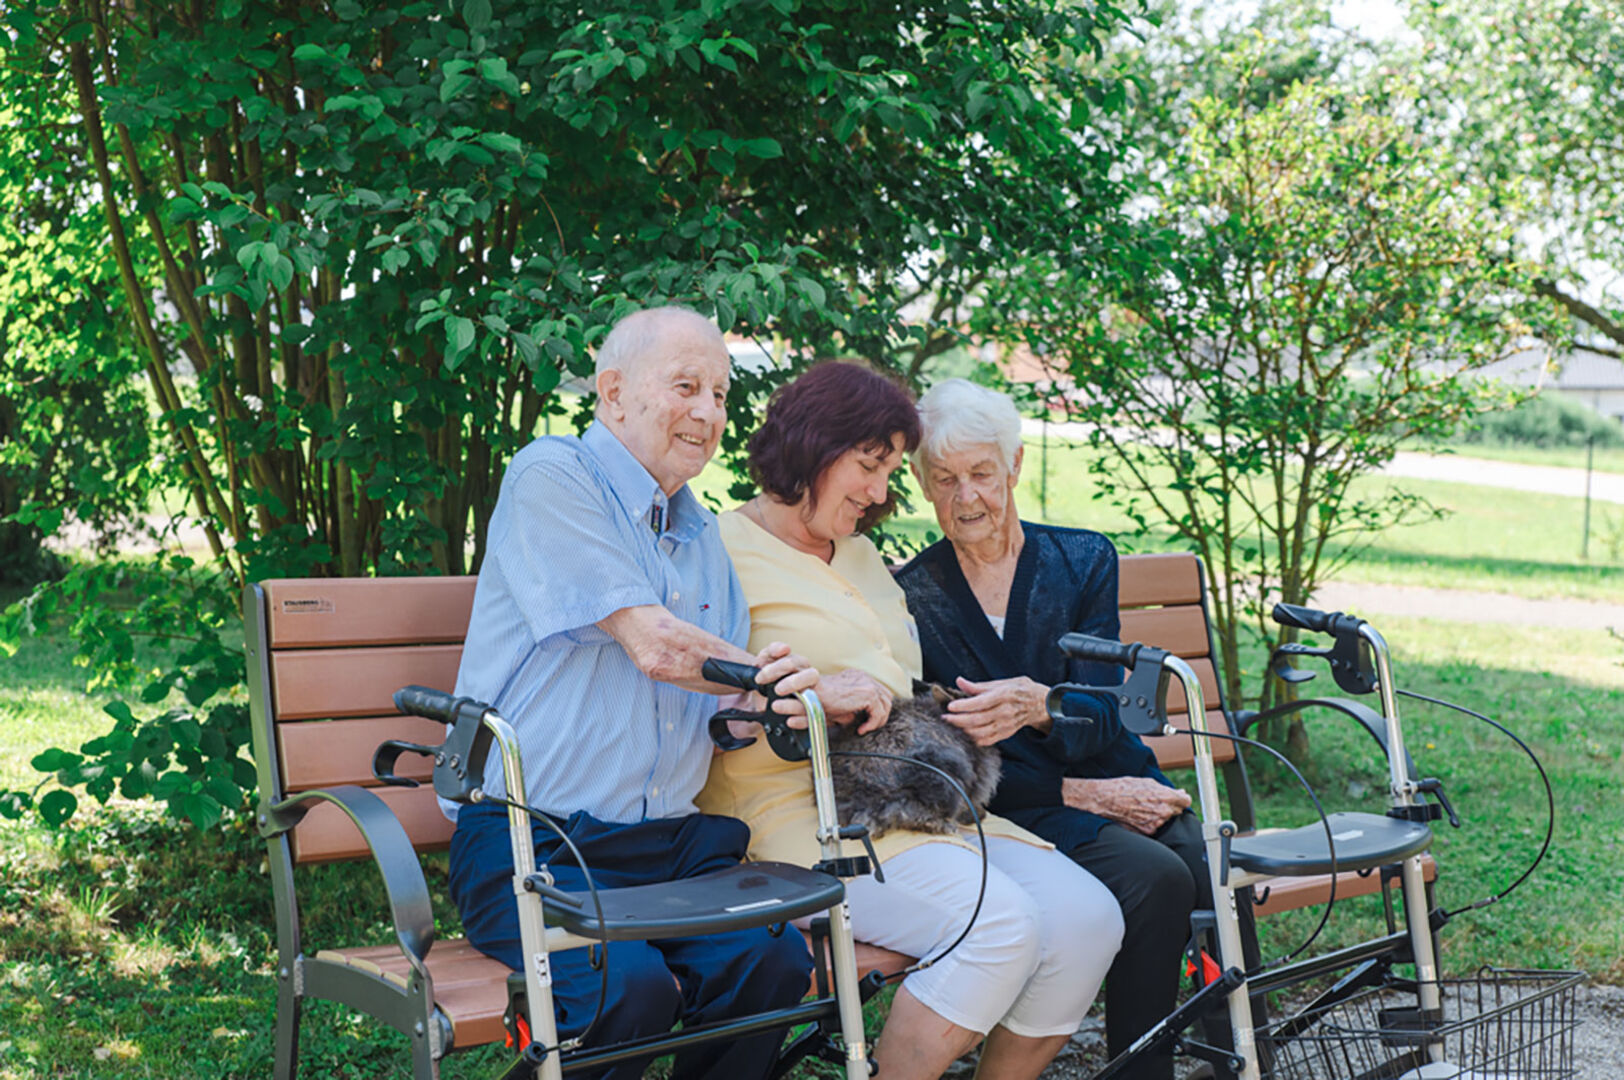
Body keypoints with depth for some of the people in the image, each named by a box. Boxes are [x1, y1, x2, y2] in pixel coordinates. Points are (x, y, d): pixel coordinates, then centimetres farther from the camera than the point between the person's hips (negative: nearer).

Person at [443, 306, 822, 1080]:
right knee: (631, 986, -32)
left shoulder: (702, 536, 20)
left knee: (774, 964, -22)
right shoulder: (550, 477, -4)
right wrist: (768, 672, 3)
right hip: (534, 845, -6)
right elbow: (653, 646, -13)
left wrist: (785, 694, -7)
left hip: (672, 842, 6)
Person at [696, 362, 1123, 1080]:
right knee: (999, 922, -30)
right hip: (800, 816, -8)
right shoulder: (723, 551, -1)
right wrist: (812, 695, -23)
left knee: (1087, 917, -15)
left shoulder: (862, 556, 27)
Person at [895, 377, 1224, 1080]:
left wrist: (1036, 705, -28)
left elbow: (1100, 718, -4)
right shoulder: (911, 597, 3)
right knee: (1156, 880, -31)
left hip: (1118, 790, 3)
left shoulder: (1083, 561, 7)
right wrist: (1082, 793, -12)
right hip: (1014, 813, -3)